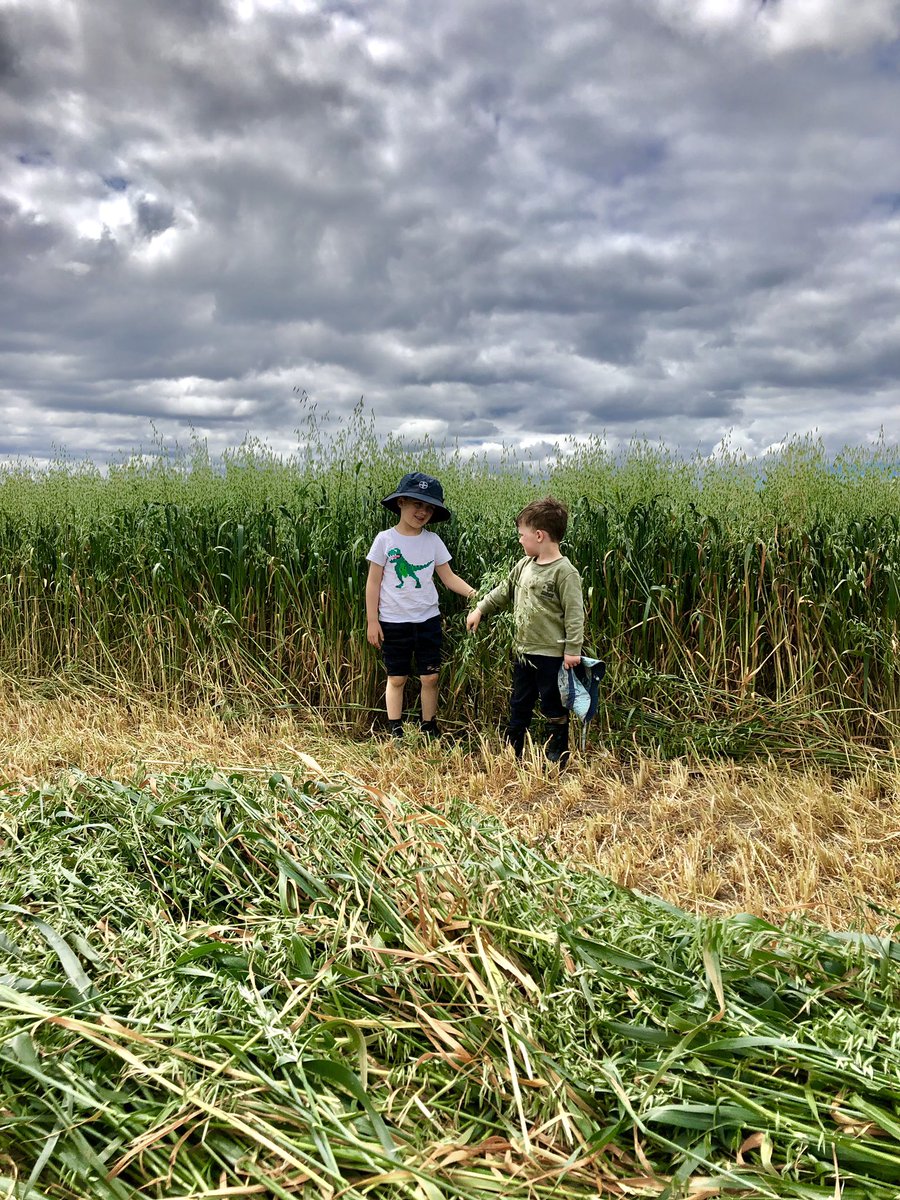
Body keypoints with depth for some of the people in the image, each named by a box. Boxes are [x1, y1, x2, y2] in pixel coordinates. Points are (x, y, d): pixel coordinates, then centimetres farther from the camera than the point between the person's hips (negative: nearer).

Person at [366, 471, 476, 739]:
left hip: (428, 620, 2)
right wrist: (372, 621, -5)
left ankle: (430, 730, 20)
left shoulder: (433, 541, 1)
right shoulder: (385, 539, -7)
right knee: (397, 678, 8)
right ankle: (395, 732, 19)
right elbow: (373, 583, -3)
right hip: (394, 622, -2)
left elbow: (449, 577, 4)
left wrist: (473, 593, -13)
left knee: (430, 677, 6)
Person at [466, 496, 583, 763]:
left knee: (553, 708, 7)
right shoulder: (524, 565, 6)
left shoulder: (564, 572, -17)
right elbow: (503, 591, 20)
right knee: (519, 705, 18)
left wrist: (573, 650, -19)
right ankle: (511, 752, 32)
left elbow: (575, 614, -18)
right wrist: (480, 609, 16)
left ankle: (556, 757, 22)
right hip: (524, 651, 8)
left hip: (551, 654, -8)